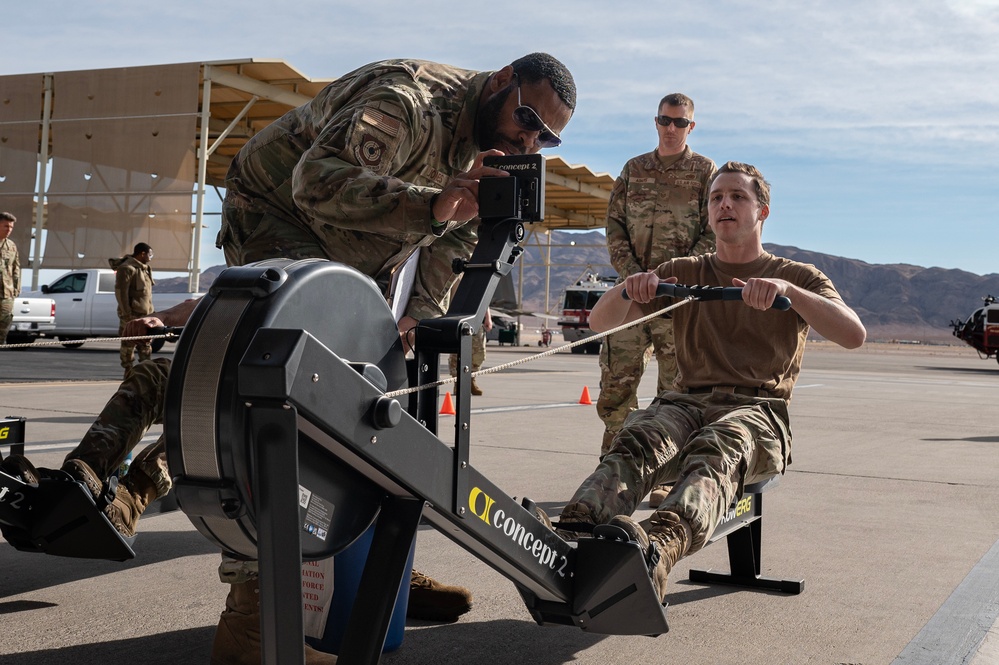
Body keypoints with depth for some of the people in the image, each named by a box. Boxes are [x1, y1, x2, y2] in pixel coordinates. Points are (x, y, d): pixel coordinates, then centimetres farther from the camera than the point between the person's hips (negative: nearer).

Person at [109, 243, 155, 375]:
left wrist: (150, 311, 18)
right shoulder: (127, 268, -12)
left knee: (146, 344, 12)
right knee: (128, 344, -3)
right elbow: (120, 291, -18)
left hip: (145, 314, 9)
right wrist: (126, 313, -21)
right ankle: (128, 371, 2)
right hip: (132, 314, -9)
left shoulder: (145, 268, 17)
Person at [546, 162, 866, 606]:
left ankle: (658, 548, -69)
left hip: (756, 409, -2)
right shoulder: (683, 273, 25)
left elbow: (853, 335, -2)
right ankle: (568, 538, -62)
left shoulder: (797, 277, 18)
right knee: (637, 440, -35)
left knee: (715, 450, -39)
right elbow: (600, 323, 16)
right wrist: (629, 287, -7)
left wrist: (787, 290, -18)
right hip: (685, 402, 2)